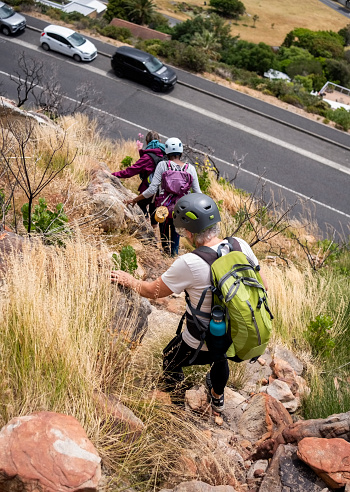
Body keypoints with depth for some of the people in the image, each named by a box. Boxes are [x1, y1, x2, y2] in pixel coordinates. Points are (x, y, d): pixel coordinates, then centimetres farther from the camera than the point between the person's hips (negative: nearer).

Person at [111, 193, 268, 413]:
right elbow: (263, 285, -2)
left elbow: (154, 291, -13)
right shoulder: (240, 245, -15)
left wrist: (129, 281, 6)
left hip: (202, 344, -6)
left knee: (170, 362, 26)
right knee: (219, 358, 40)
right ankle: (218, 398, 67)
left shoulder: (189, 264, -30)